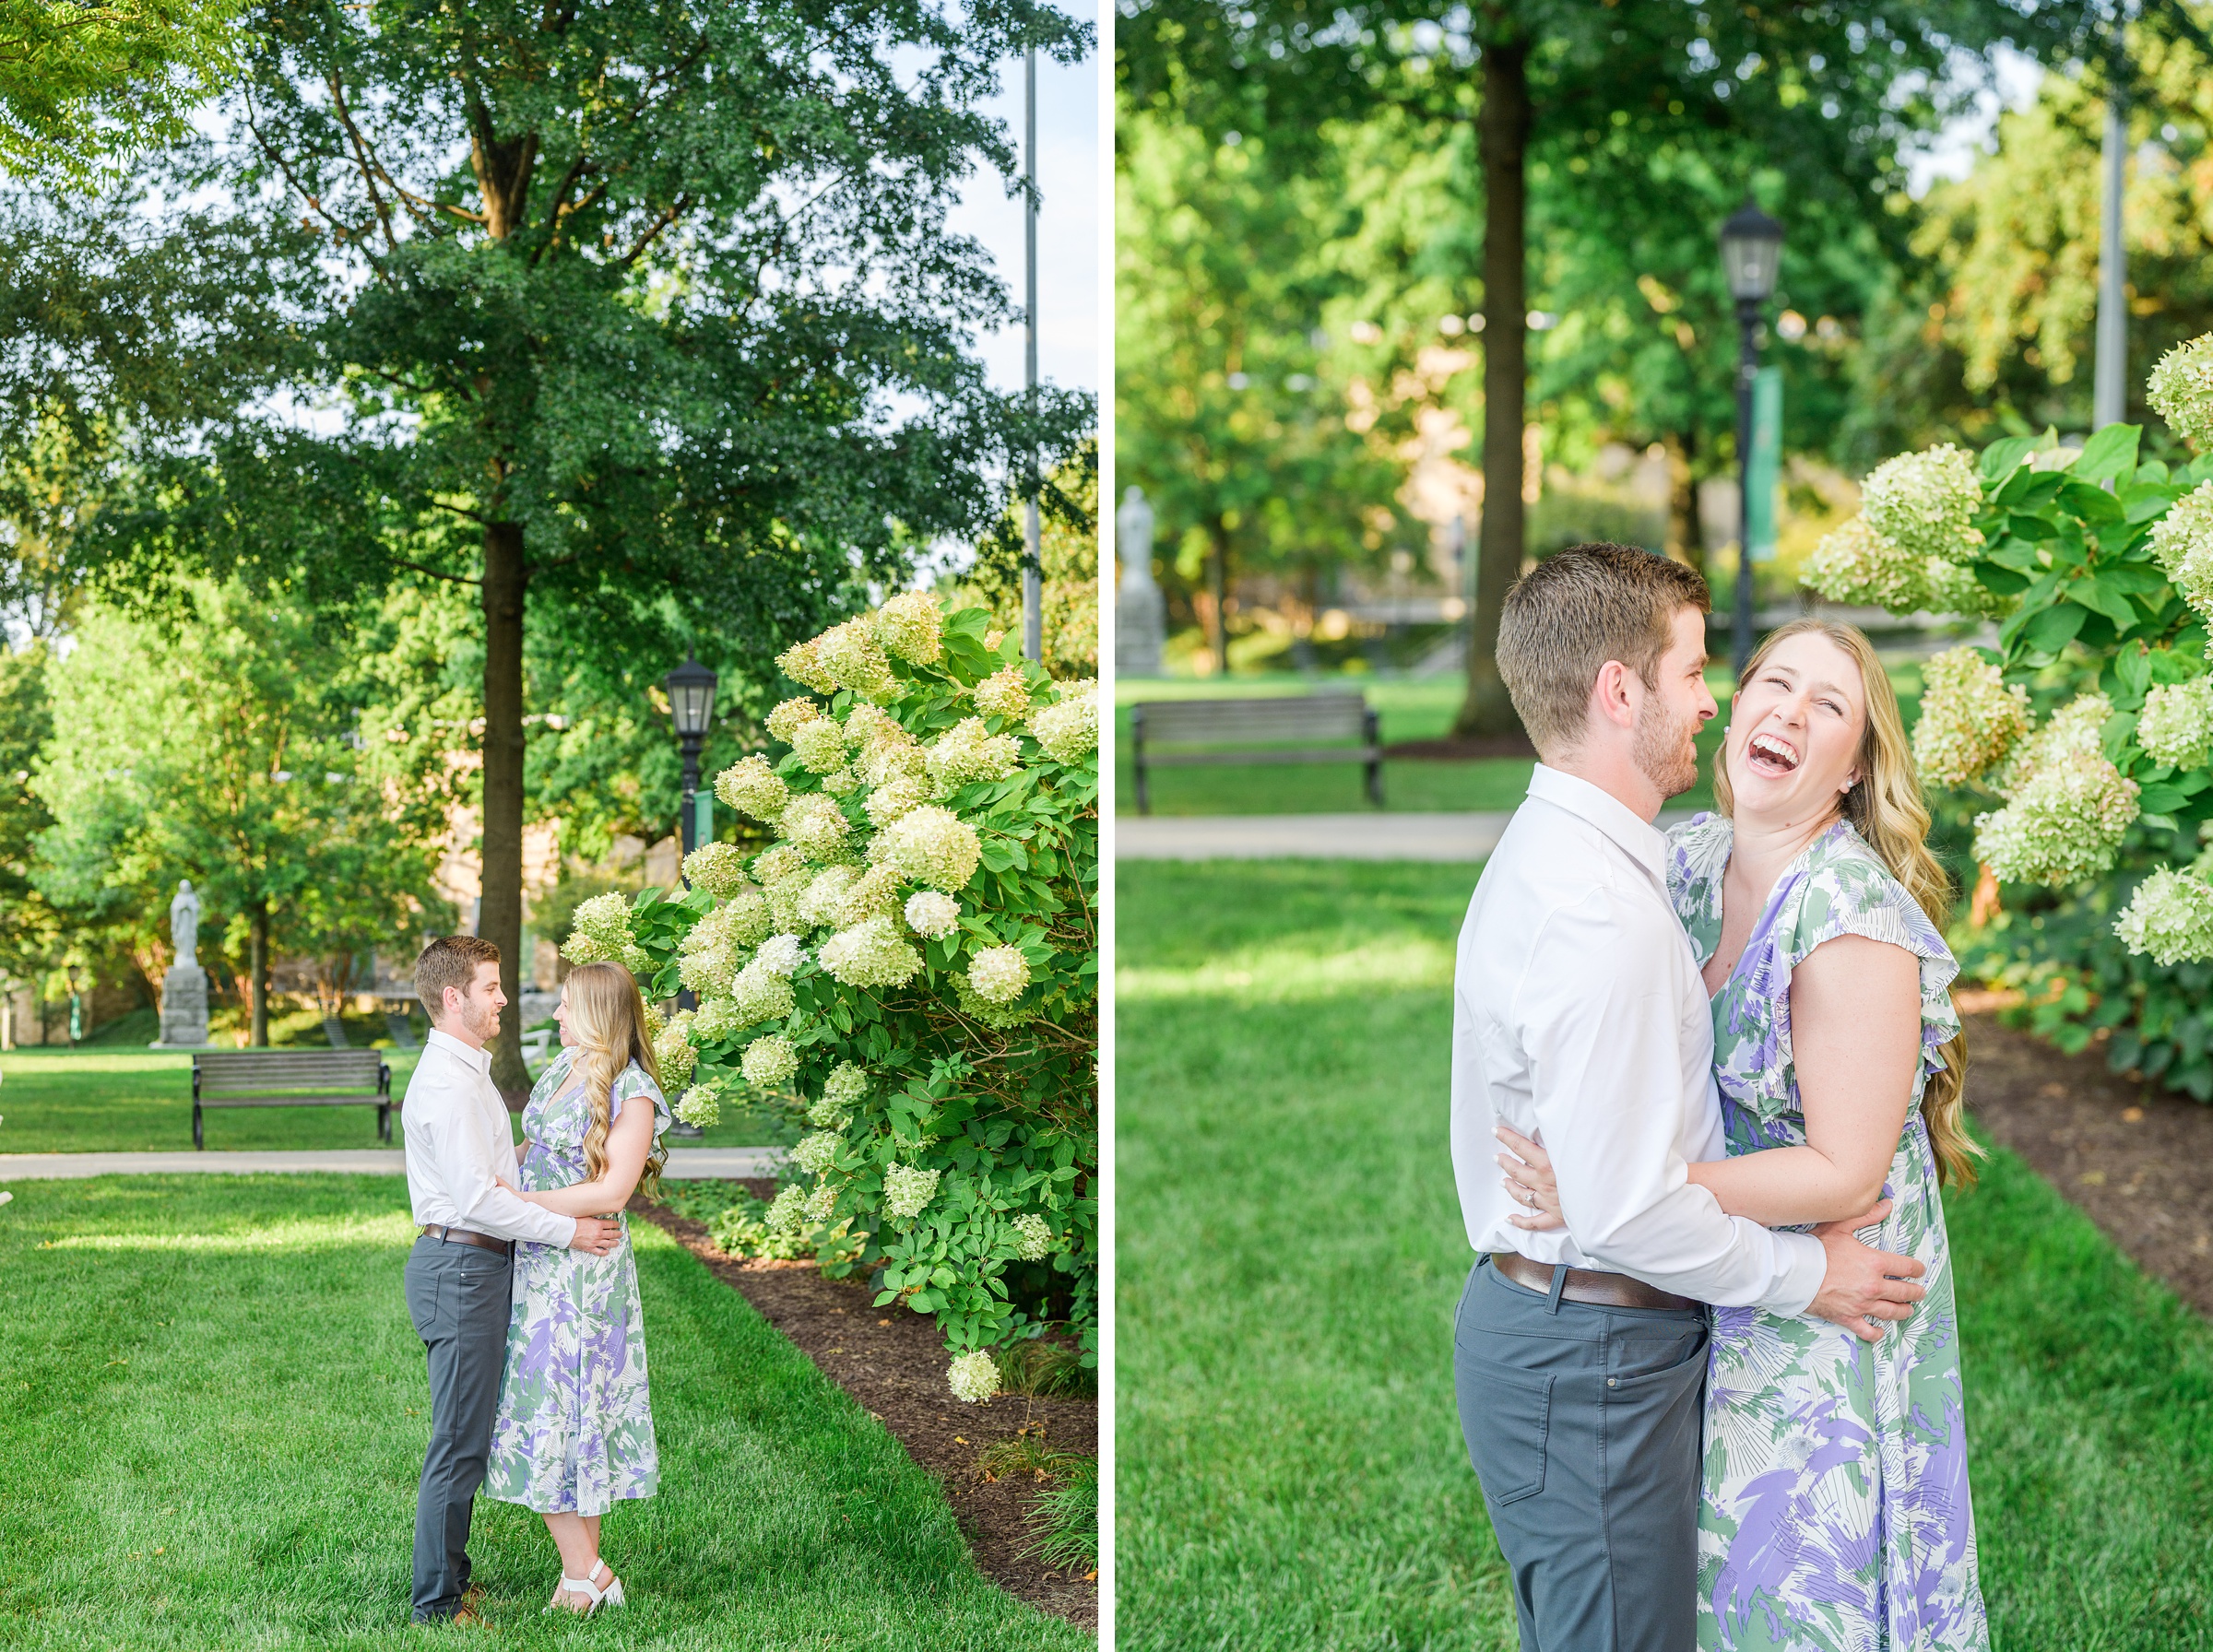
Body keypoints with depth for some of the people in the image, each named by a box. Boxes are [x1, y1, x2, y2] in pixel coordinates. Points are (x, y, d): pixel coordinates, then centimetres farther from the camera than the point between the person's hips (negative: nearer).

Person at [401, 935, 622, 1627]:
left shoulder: (466, 1072, 16)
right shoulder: (447, 1083, -18)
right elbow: (476, 1198, -23)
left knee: (464, 1439, 17)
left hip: (473, 1264, 11)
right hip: (461, 1268, -11)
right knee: (458, 1444, -5)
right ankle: (438, 1603, 1)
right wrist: (567, 1230, -17)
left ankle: (450, 1578, 26)